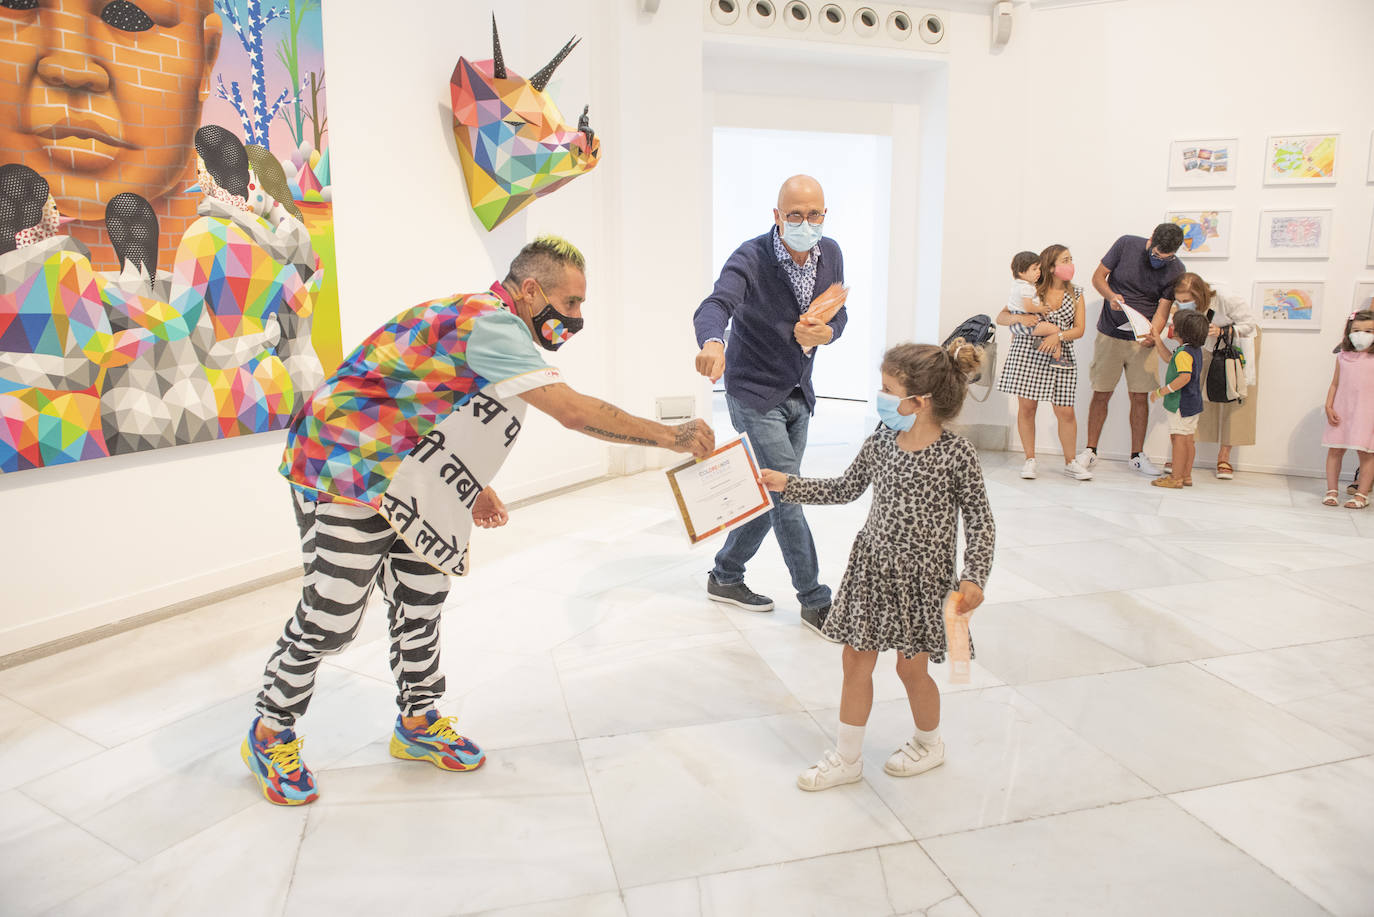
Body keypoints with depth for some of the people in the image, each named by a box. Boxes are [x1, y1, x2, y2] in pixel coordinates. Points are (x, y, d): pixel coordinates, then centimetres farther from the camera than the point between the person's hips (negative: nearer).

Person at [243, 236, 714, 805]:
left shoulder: (489, 323, 9)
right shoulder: (488, 321, -24)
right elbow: (573, 411, -30)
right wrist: (668, 436, -24)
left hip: (396, 475, 10)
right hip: (342, 471, -10)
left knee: (422, 598, 12)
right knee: (331, 617, -1)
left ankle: (418, 724, 27)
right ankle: (270, 735, 21)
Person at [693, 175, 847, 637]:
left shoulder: (829, 254, -1)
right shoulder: (751, 258, -21)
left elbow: (839, 314, 8)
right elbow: (715, 305, -39)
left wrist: (824, 333, -18)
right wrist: (713, 342, -63)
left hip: (798, 395, 7)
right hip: (755, 395, -7)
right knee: (787, 495, -6)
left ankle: (725, 577, 31)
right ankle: (816, 601, 8)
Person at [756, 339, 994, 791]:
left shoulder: (955, 453, -15)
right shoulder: (881, 441, -1)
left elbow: (979, 519, -7)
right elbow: (845, 489, 10)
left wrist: (974, 576, -15)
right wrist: (787, 485, 6)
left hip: (923, 575, -4)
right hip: (872, 566, 5)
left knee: (911, 667, 10)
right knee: (856, 662, 9)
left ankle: (929, 743, 39)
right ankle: (847, 757, 26)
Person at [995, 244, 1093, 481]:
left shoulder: (1076, 294, 10)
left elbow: (1079, 329, 4)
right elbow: (1001, 317, 3)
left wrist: (1058, 335, -15)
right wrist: (1018, 317, -17)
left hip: (1059, 357, 2)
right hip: (1027, 353, -2)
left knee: (1065, 412, 0)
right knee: (1026, 407, 0)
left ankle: (1070, 462, 16)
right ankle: (1030, 460, 13)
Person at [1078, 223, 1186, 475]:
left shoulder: (1176, 270, -6)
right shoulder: (1126, 245, -8)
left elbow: (1163, 309, -6)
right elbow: (1098, 276, -1)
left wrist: (1154, 332, -26)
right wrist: (1110, 295, -21)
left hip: (1142, 339, 1)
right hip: (1109, 335, -1)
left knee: (1140, 396, 1)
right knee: (1101, 394, 1)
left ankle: (1137, 455, 13)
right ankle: (1090, 451, 11)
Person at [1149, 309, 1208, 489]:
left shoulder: (1184, 353, -21)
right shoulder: (1196, 349, 10)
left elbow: (1185, 377, -32)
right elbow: (1170, 358, 24)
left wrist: (1162, 391, -26)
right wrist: (1157, 340, 24)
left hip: (1181, 403, -10)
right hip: (1193, 402, 10)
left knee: (1178, 438, -5)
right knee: (1188, 439, 14)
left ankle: (1176, 478, -1)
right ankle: (1186, 476, 22)